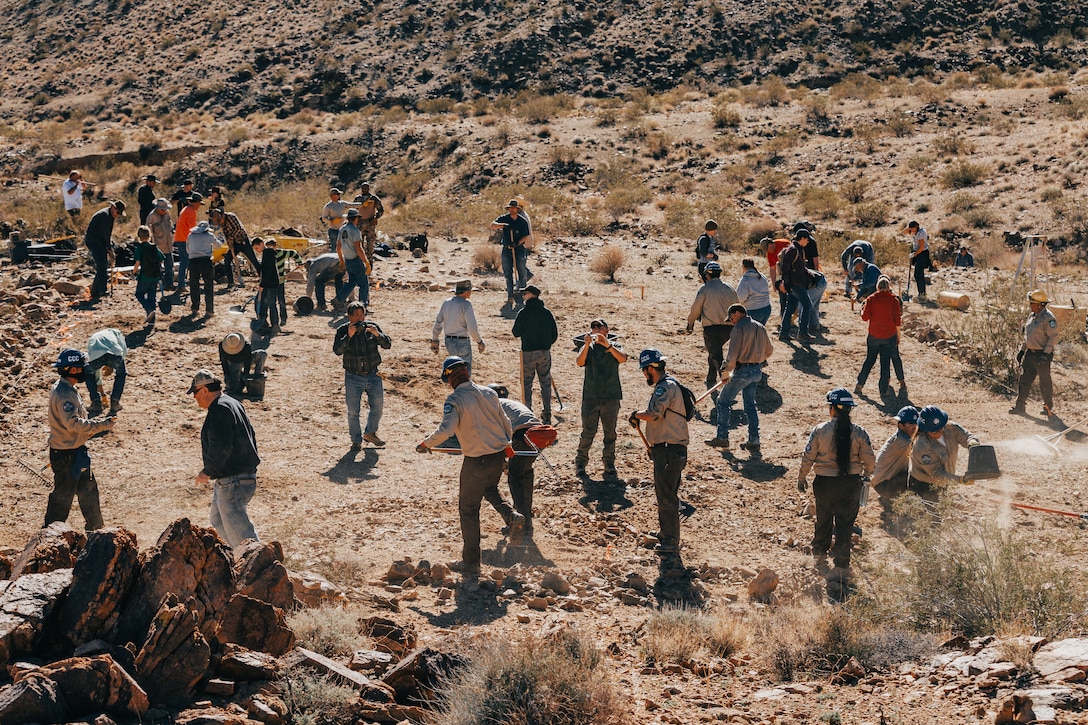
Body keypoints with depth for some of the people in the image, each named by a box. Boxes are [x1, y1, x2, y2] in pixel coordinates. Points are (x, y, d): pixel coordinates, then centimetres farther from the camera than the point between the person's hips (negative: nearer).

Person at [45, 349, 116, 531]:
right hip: (66, 454, -10)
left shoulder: (67, 389, 9)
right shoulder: (63, 393, -25)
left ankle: (96, 529, 33)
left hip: (76, 451, 11)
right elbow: (73, 423, -33)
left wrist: (96, 422, 5)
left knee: (88, 489, 20)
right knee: (63, 495, 1)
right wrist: (102, 425, -31)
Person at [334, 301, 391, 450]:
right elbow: (337, 350, -17)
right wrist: (348, 336, -29)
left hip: (373, 375, 2)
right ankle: (356, 441, 15)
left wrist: (377, 335, -23)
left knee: (377, 406, 10)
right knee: (353, 411, -1)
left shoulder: (372, 327, 1)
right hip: (353, 377, -2)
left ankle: (370, 433, 33)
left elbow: (387, 344, -4)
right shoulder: (342, 330, -5)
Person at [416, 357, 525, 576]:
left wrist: (426, 444, -12)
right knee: (490, 490, 35)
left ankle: (471, 563, 14)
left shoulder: (455, 400, -15)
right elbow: (506, 424, 11)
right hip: (499, 454, 6)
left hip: (476, 460, -6)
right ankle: (512, 516, 8)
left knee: (468, 509, 8)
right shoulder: (488, 393, 3)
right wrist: (505, 444, 29)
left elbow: (445, 430, -28)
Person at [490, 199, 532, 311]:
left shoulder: (522, 221, -1)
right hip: (506, 249, 1)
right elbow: (492, 225, -11)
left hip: (519, 248, -1)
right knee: (508, 274, 1)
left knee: (522, 272, -4)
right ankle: (510, 296, 5)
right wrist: (502, 225, -29)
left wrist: (518, 243, -20)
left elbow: (526, 236, -2)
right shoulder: (504, 219, 2)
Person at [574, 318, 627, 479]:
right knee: (588, 432, -2)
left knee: (610, 433, 6)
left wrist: (607, 345, -27)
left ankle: (609, 464, 17)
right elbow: (579, 362, -12)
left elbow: (623, 358, -15)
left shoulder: (614, 346, 7)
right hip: (590, 397, -1)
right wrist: (587, 344, -26)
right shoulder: (587, 347, 8)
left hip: (611, 397, 1)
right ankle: (580, 463, 10)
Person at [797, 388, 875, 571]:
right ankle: (842, 561, 12)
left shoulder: (820, 430, -11)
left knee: (823, 519, 19)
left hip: (824, 483, 0)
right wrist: (866, 474, 20)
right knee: (846, 522, 9)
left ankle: (820, 553, 34)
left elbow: (808, 458, -6)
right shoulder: (859, 432, -8)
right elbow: (869, 460, -2)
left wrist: (801, 478, 10)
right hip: (851, 483, 0)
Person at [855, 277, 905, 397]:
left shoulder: (871, 299, -5)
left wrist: (863, 309, 14)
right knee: (885, 362, 5)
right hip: (890, 336, -1)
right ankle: (883, 390, 5)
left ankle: (859, 386, 10)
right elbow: (897, 320, -4)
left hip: (874, 336, 1)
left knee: (869, 360, 12)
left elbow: (865, 317, -7)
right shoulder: (894, 300, -5)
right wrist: (898, 336, 4)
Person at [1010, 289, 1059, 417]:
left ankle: (1048, 408, 17)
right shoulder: (1032, 316, 12)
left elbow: (1053, 337, -19)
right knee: (1024, 380, 6)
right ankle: (1019, 406, 10)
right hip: (1030, 353, 8)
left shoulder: (1048, 318, -16)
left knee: (1045, 382, 3)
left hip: (1042, 355, -8)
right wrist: (1022, 350, 18)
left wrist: (1045, 353, -24)